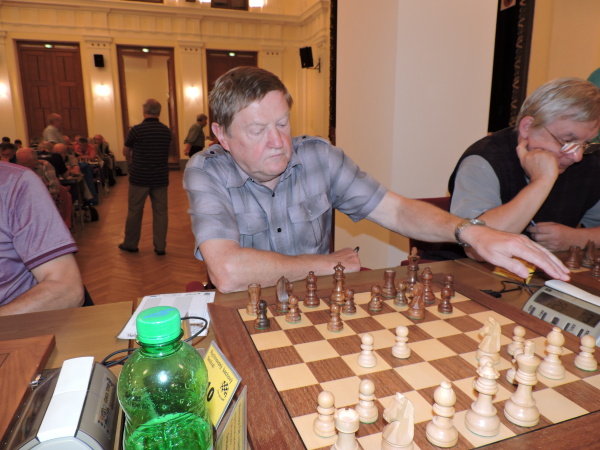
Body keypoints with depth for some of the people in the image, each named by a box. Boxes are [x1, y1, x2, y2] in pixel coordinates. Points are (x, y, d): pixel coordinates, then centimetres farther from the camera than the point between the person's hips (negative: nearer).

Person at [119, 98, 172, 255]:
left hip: (139, 177, -2)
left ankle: (130, 244, 22)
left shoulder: (136, 130, -9)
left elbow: (125, 152, 4)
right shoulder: (167, 131, 1)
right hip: (161, 178, 3)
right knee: (160, 211, 6)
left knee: (134, 211, 10)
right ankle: (160, 246, 9)